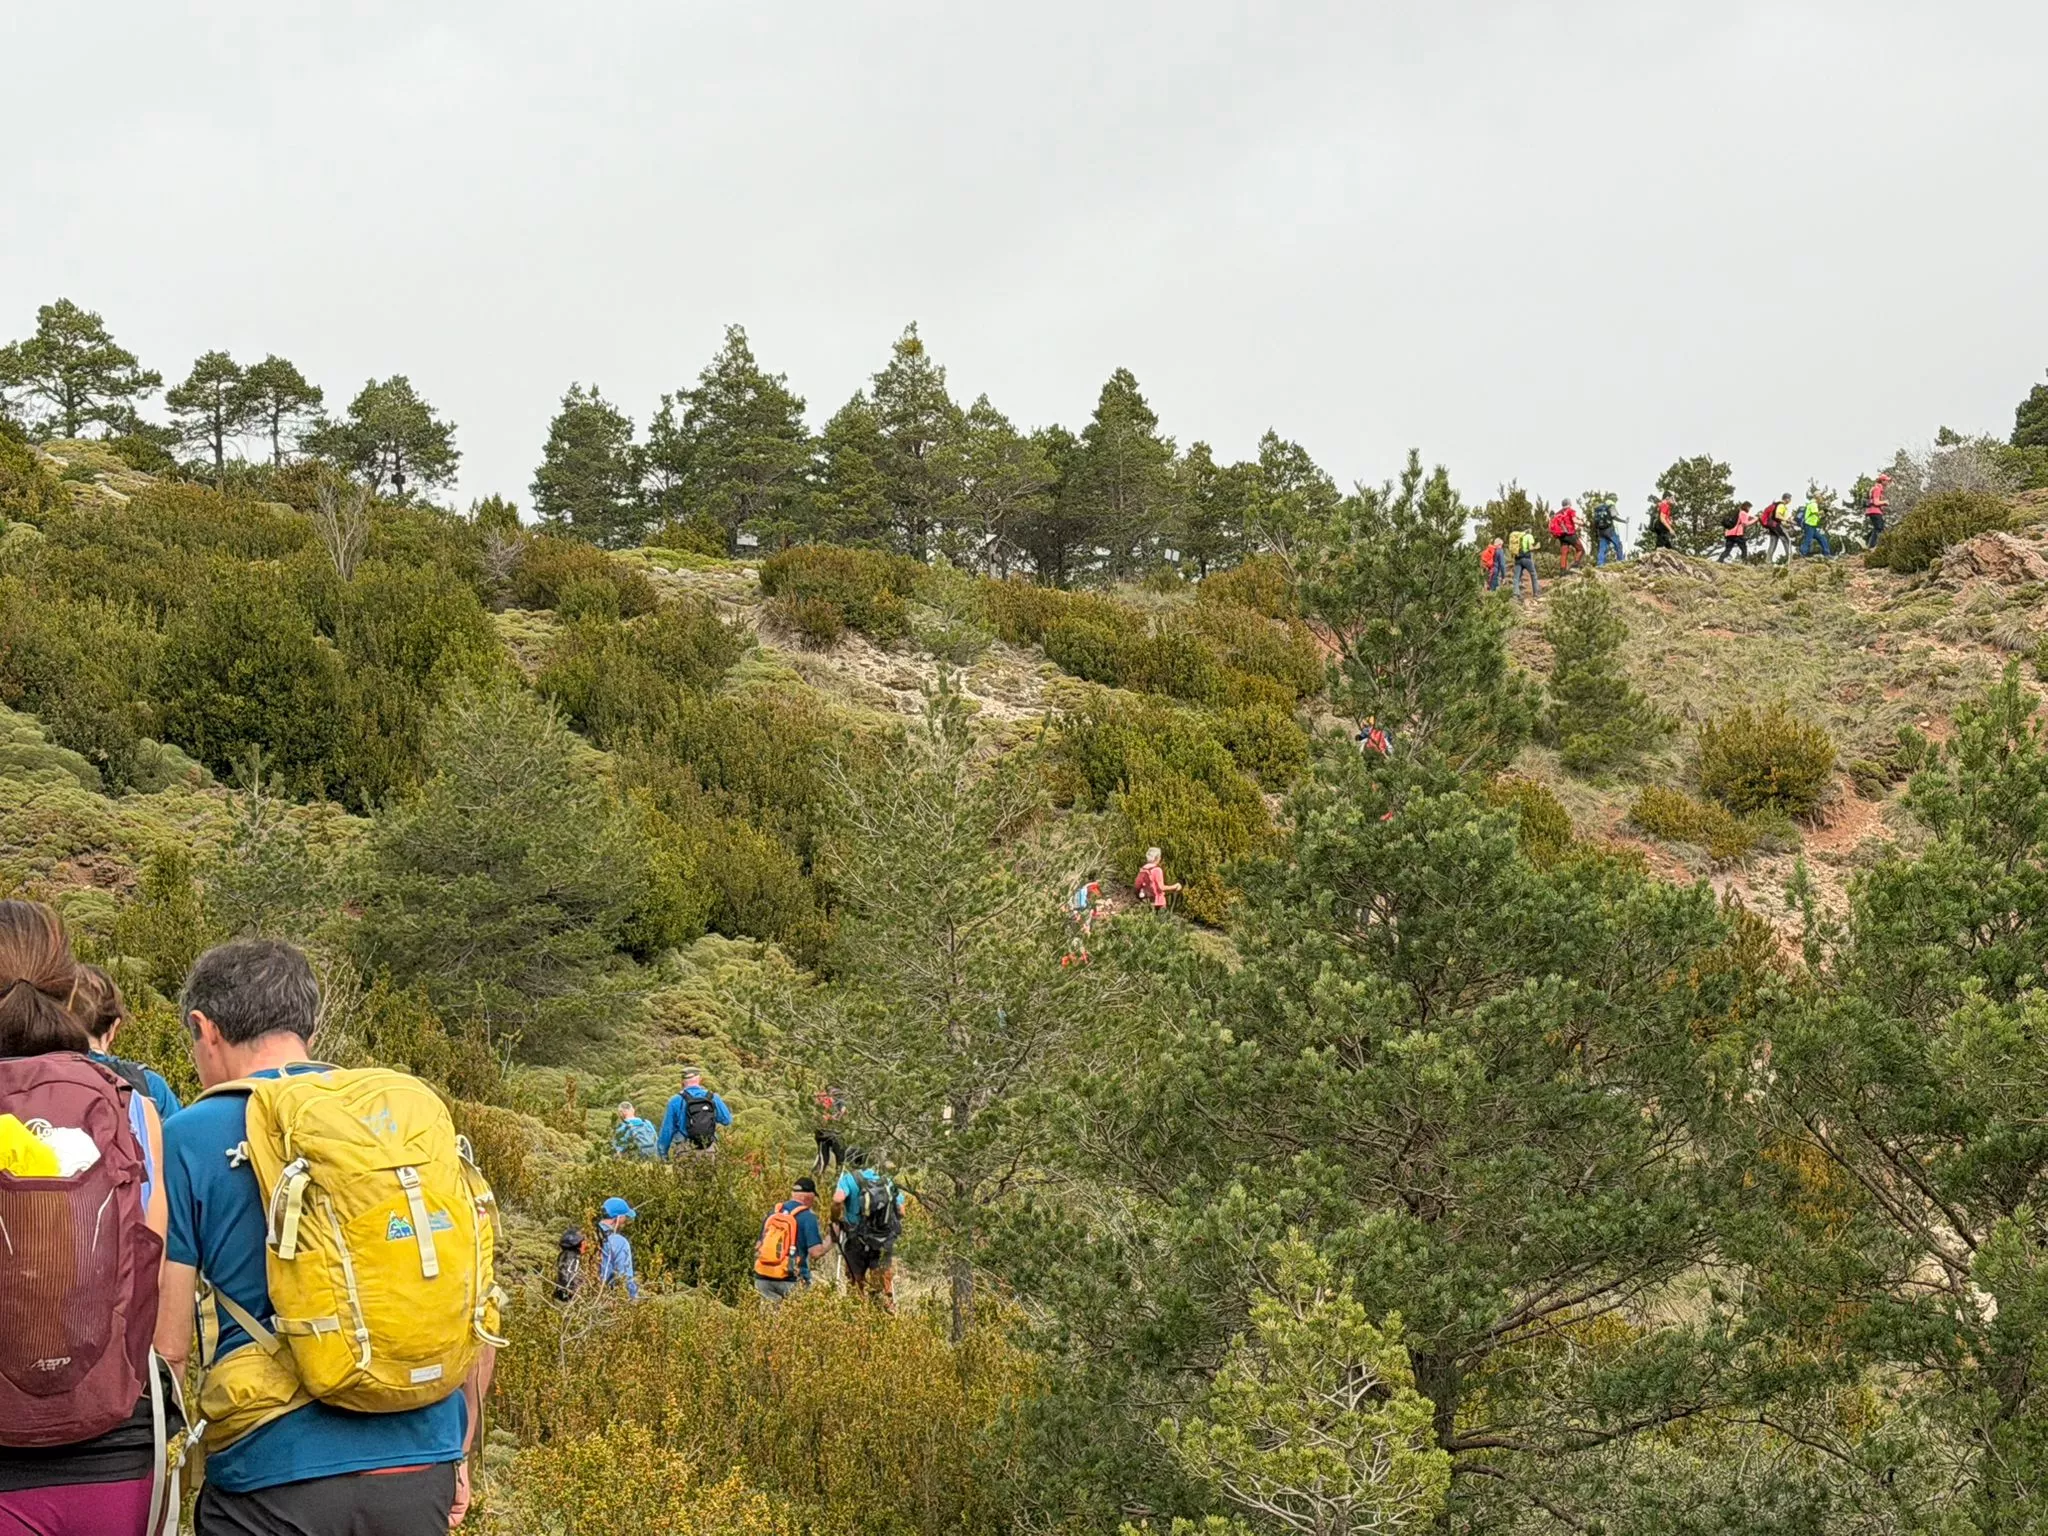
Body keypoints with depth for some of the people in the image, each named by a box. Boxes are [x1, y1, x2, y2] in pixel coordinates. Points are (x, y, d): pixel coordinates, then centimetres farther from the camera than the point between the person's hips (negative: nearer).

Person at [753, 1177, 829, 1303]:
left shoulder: (773, 1213, 11)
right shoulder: (807, 1216, -7)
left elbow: (758, 1247, 17)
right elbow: (816, 1252, -11)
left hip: (763, 1278, 5)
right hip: (791, 1281, -5)